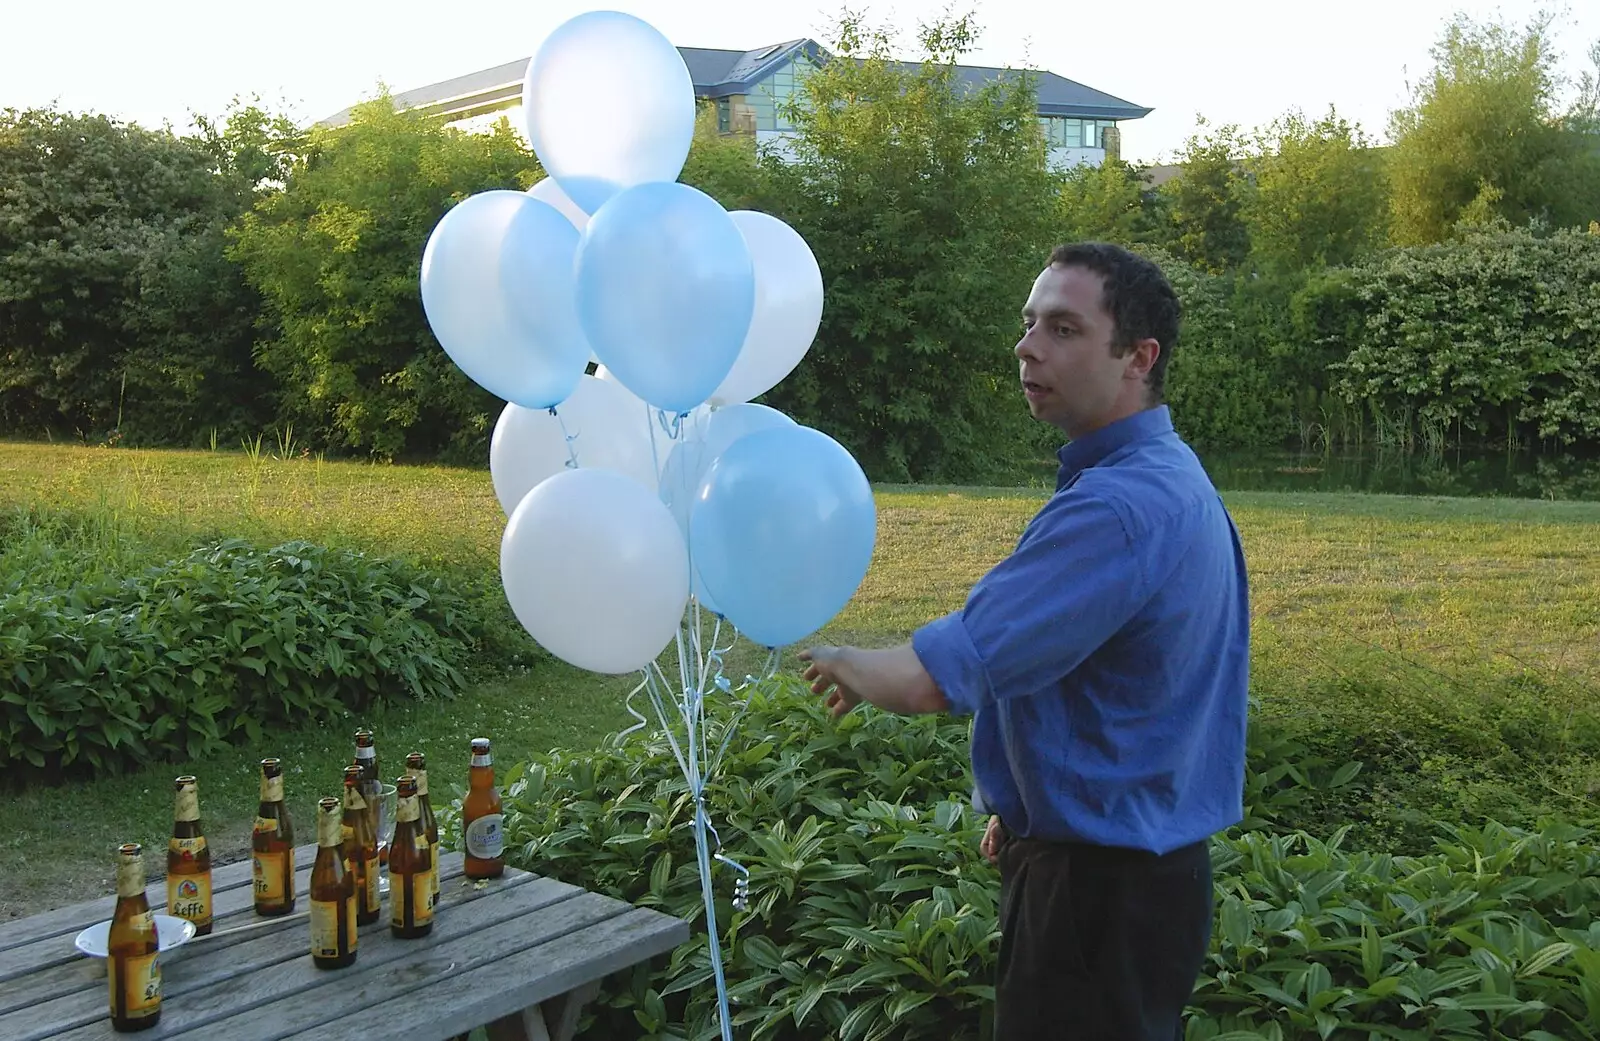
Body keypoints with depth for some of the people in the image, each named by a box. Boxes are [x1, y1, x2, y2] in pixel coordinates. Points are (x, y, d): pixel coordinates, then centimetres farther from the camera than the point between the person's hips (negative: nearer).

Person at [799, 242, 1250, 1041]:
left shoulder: (1118, 508, -27)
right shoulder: (1170, 479, 7)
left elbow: (929, 681, -29)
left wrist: (844, 664, -8)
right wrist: (1025, 806, 17)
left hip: (1099, 884, -10)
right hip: (1141, 860, 10)